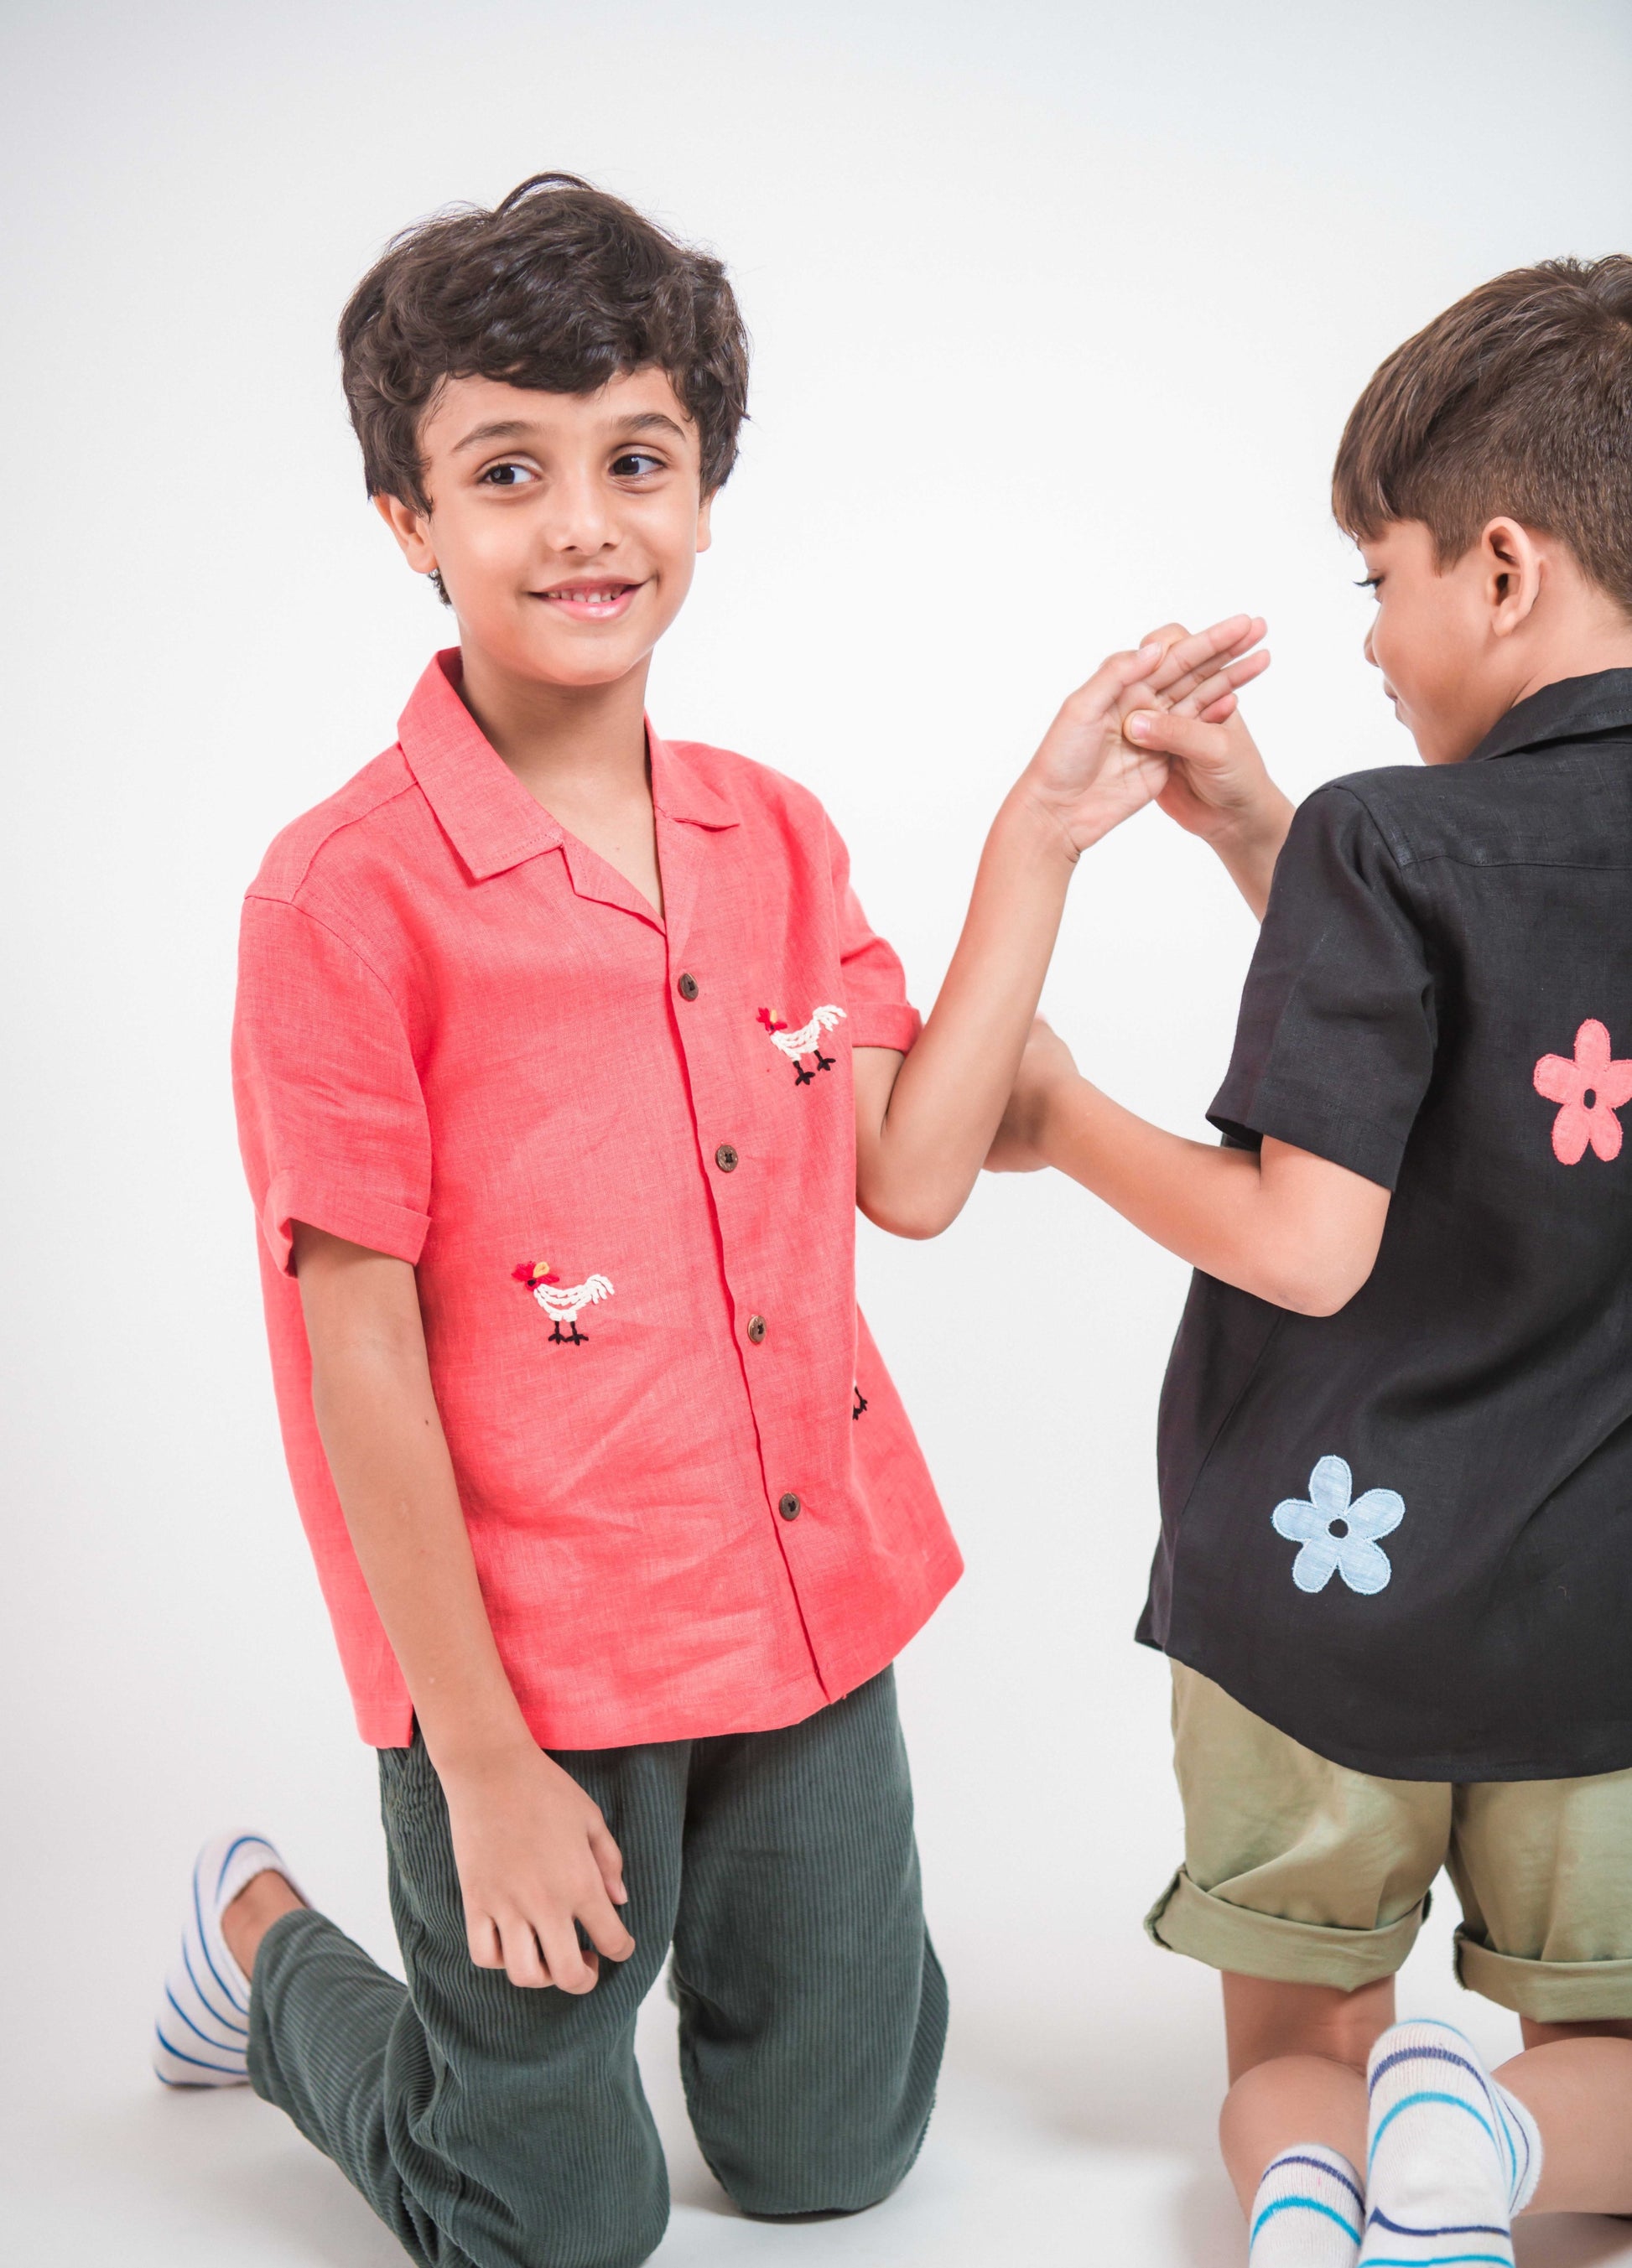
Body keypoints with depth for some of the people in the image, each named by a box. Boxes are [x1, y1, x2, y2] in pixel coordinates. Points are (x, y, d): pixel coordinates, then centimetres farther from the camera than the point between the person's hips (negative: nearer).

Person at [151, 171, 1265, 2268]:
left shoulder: (775, 835, 3)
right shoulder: (346, 893, -18)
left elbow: (910, 1174, -4)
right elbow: (359, 1341, -16)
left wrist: (1038, 840, -5)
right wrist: (483, 1761, -13)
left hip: (813, 1607, 6)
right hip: (538, 1653, -5)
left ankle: (681, 1908, 47)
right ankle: (262, 1940, 37)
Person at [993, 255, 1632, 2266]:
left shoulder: (1391, 841, -17)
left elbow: (1303, 1245, -19)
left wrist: (1061, 1117, -4)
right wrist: (1255, 824, 14)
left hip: (1311, 1590, -3)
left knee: (1293, 2061, 18)